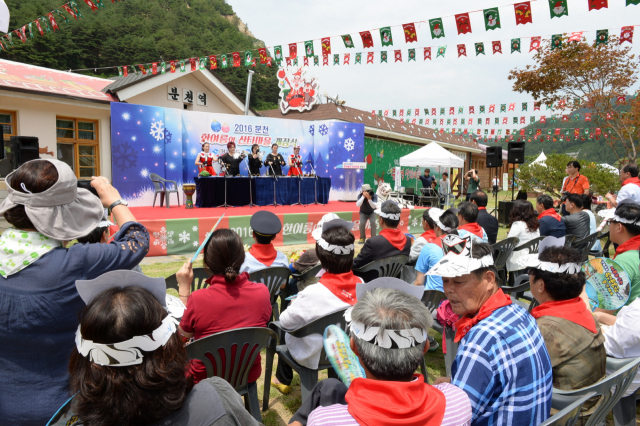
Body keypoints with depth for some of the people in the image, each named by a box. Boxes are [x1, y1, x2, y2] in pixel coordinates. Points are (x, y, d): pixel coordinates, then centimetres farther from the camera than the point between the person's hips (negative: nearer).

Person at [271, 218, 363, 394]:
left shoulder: (314, 293, -33)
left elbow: (286, 322, -19)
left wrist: (295, 304, 3)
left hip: (315, 356, -5)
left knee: (286, 331, 23)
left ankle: (283, 380, 41)